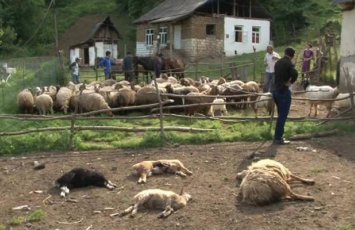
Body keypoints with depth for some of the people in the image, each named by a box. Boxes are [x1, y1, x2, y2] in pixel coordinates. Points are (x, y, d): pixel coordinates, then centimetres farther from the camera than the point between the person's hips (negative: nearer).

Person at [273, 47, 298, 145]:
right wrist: (291, 82, -15)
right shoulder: (289, 63, -14)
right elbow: (295, 73, -30)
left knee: (281, 115, 18)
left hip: (276, 90, 8)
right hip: (284, 91, -8)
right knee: (283, 116, -1)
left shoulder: (278, 62, 10)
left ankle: (278, 136, 24)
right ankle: (278, 138, 0)